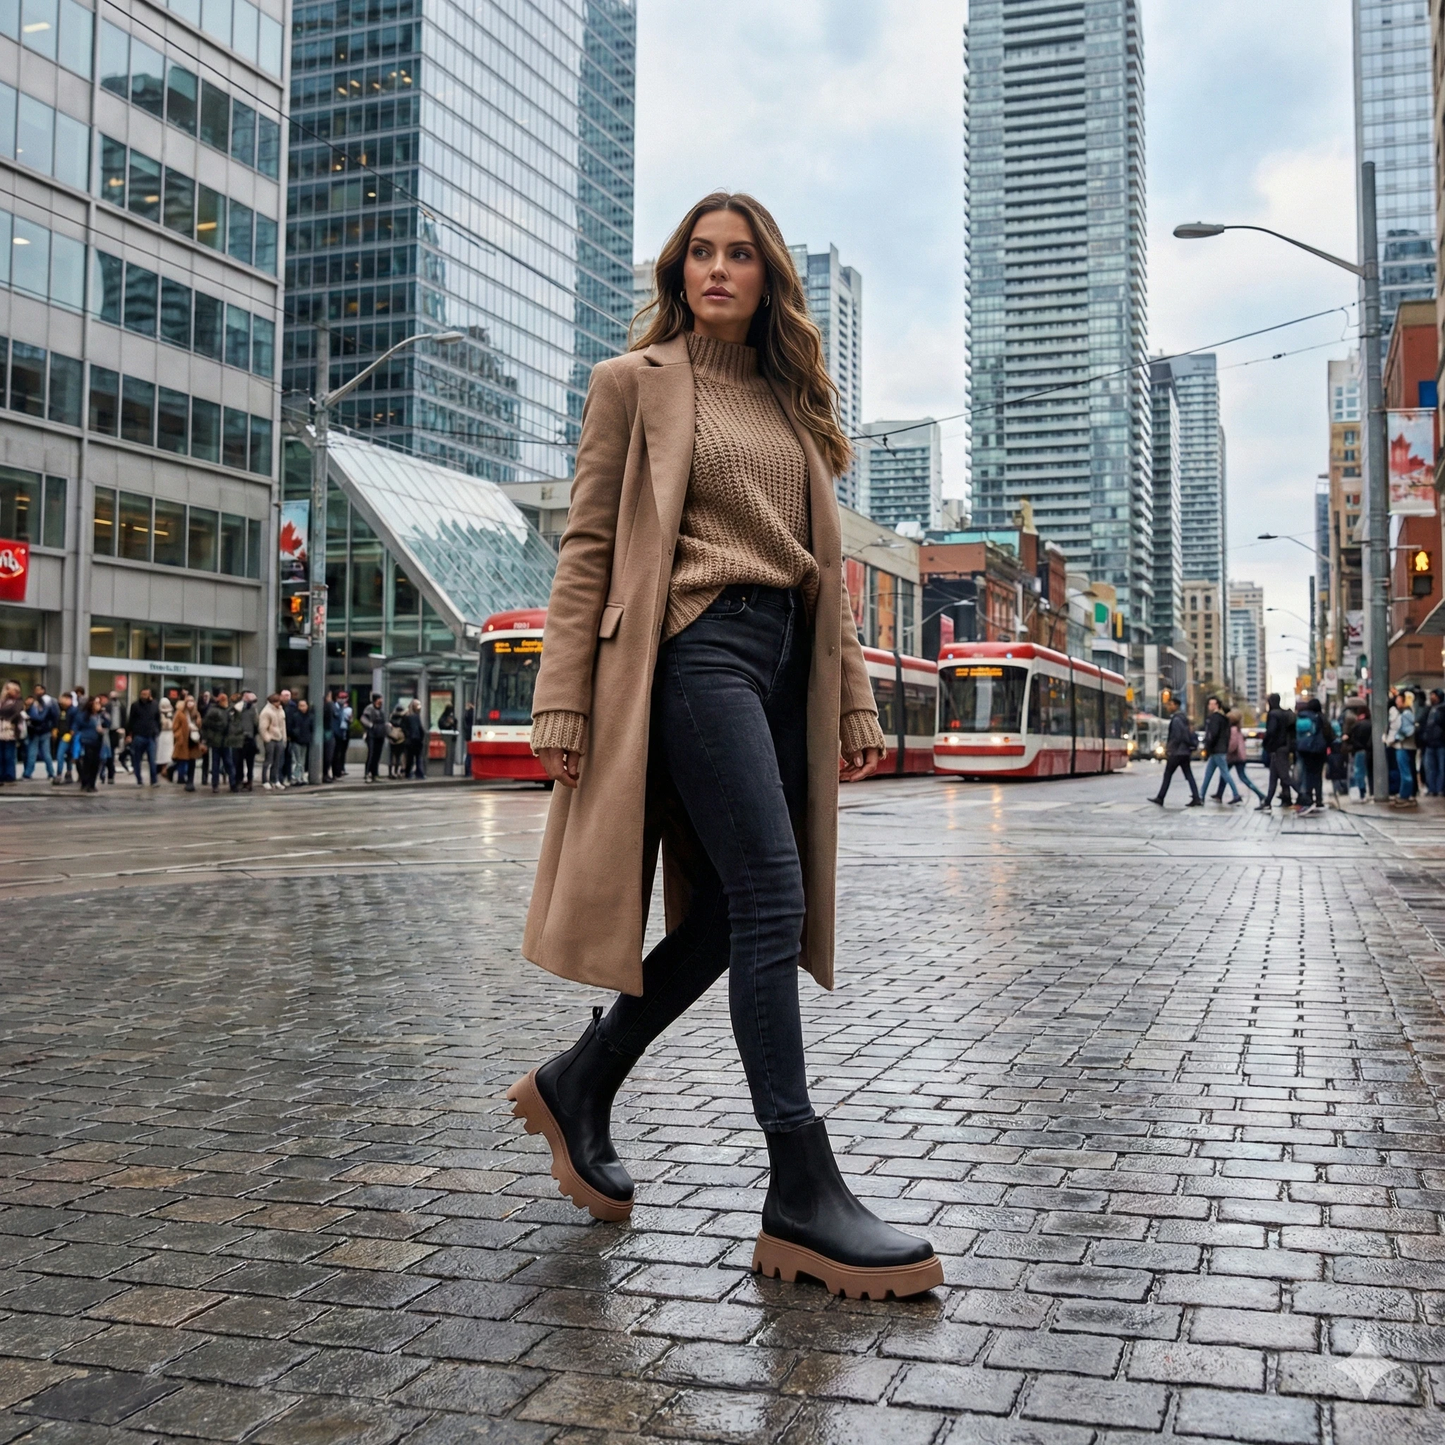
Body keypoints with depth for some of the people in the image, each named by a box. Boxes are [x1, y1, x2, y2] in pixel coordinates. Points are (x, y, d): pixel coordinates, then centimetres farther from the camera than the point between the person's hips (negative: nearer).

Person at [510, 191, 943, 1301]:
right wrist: (563, 702, -9)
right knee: (770, 903, -15)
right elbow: (588, 546, 0)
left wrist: (855, 703, 14)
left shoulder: (791, 402, 23)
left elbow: (823, 563, 21)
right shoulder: (635, 383, 6)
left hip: (786, 660, 7)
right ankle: (802, 1195, -11)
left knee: (731, 914, 5)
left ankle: (578, 1086, 24)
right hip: (696, 649, -7)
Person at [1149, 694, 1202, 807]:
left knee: (1167, 774, 0)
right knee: (1188, 775, 4)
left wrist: (1169, 750, -14)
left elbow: (1177, 737, -20)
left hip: (1176, 752, -9)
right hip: (1185, 751, 9)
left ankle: (1160, 798, 5)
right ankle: (1196, 798, -2)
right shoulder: (1183, 717, 16)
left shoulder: (1176, 719, -14)